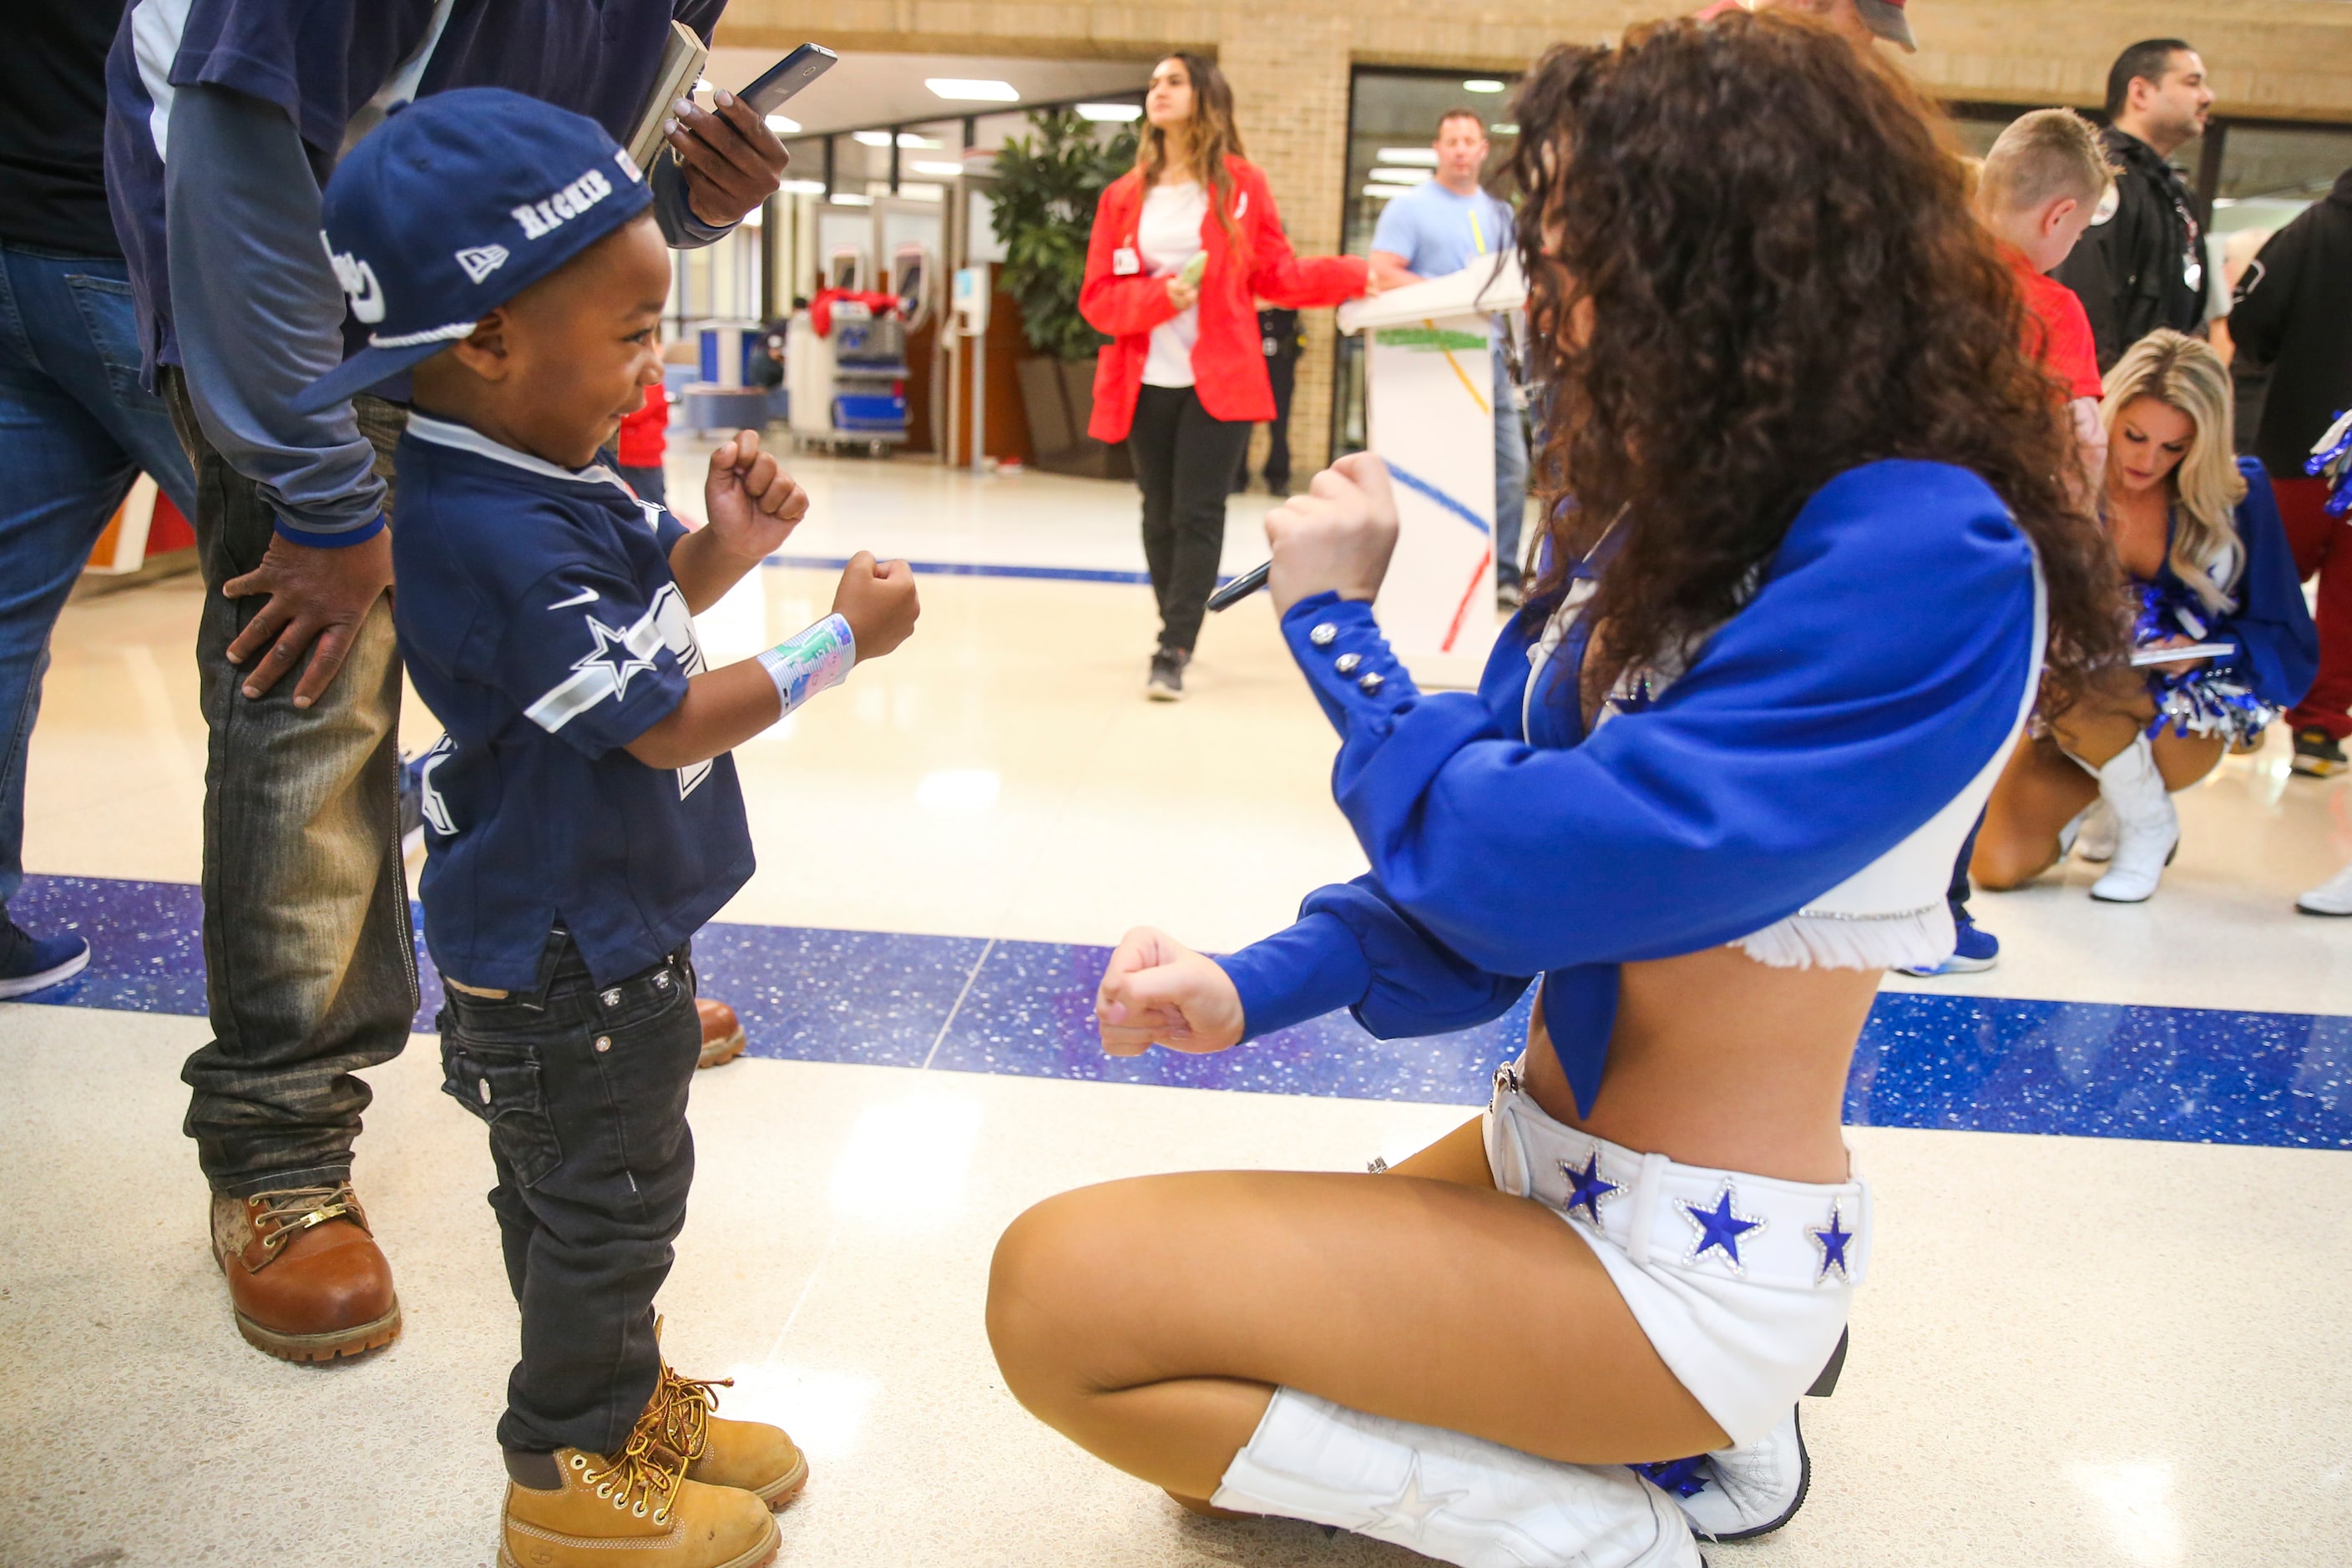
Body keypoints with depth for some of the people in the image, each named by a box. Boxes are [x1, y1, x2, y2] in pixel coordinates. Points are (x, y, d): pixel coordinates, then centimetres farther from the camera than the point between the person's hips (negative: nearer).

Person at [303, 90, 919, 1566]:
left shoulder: (546, 475, 0)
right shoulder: (487, 539, -30)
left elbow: (636, 607, 15)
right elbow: (670, 721, -26)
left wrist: (720, 547, -4)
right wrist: (845, 637, -15)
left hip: (605, 926, 9)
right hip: (560, 960, -9)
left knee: (603, 1189, 23)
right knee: (602, 1206, 8)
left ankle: (631, 1400, 42)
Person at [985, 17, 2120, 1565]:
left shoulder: (1933, 561, -22)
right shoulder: (1661, 525, 4)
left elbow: (1531, 870, -28)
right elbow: (1474, 877, 7)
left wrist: (1335, 622, -13)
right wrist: (1256, 988, -7)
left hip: (1686, 1263, -9)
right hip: (1548, 1169, 9)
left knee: (1058, 1289, -14)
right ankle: (1674, 1444, 17)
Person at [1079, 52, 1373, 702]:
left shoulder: (1242, 184, 3)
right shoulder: (1124, 196, 7)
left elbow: (1278, 276, 7)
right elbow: (1098, 298, 3)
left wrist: (1357, 273, -2)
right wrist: (1159, 295, -15)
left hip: (1219, 379, -2)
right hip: (1148, 381, 3)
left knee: (1198, 514, -9)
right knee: (1160, 515, 10)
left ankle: (1173, 653, -7)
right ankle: (1176, 633, 26)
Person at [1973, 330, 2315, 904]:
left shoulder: (2238, 494, -8)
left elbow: (2286, 641, -4)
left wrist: (2200, 651, -24)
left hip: (2184, 724, -2)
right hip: (2065, 708, 2)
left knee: (2082, 685, -36)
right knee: (1998, 864, -17)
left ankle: (2151, 821, -5)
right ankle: (2106, 784, 17)